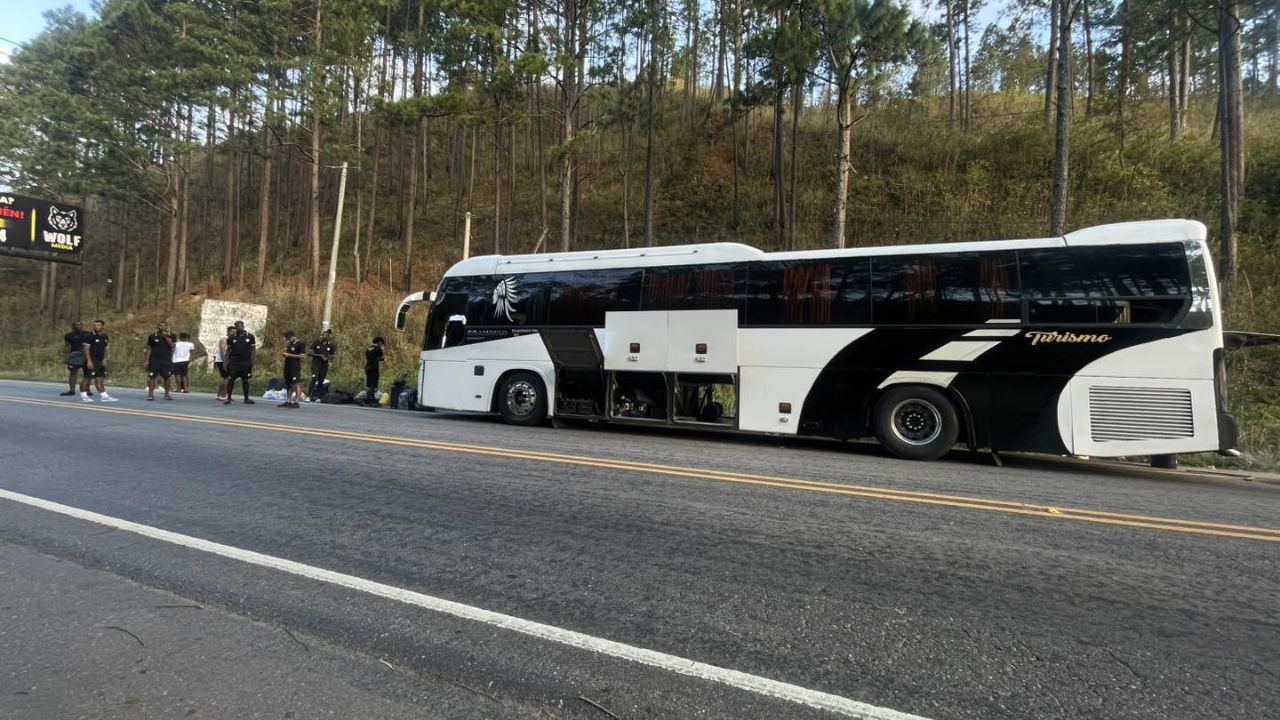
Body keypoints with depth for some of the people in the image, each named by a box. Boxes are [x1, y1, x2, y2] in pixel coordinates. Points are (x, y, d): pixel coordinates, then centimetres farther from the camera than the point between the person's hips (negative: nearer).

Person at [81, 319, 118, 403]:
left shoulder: (104, 337, 12)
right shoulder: (89, 336, -9)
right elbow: (86, 349, -13)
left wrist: (104, 360, 10)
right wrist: (89, 361, -19)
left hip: (100, 361, 7)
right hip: (91, 361, -7)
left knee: (100, 379, 8)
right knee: (87, 378, -2)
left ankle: (104, 396, 10)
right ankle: (83, 396, 5)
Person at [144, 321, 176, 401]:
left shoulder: (170, 337, 5)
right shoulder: (152, 336, 2)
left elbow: (172, 346, -9)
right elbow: (149, 349, 3)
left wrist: (166, 337, -14)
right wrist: (147, 360, -1)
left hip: (166, 360, 1)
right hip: (154, 359, -1)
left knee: (167, 377, 3)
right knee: (152, 376, -4)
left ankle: (167, 393, 13)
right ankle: (150, 394, 0)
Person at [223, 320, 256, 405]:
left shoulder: (250, 336, 3)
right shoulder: (231, 337, 5)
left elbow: (253, 349, 5)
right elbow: (228, 350, 8)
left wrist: (252, 362, -2)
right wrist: (225, 362, 1)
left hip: (246, 362, 0)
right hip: (234, 362, 0)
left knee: (245, 380, 6)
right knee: (231, 379, -2)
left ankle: (246, 398, 13)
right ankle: (228, 398, 5)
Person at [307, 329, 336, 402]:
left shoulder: (330, 345, 5)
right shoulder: (316, 343, 1)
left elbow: (332, 356, 12)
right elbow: (311, 353, 1)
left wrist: (328, 357, -11)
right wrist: (319, 355, -13)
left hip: (324, 365, 3)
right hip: (316, 363, -3)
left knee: (321, 381, 7)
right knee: (314, 379, -16)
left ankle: (316, 396, 16)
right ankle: (308, 396, -15)